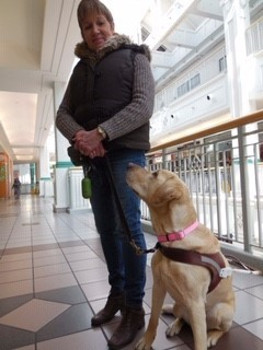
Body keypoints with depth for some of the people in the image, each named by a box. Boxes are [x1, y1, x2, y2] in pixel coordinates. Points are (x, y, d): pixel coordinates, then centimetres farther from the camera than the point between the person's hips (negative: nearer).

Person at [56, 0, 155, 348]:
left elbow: (144, 105, -7)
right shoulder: (81, 67, 20)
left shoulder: (134, 56, 8)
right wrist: (79, 136, -12)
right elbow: (63, 113, 11)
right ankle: (117, 292, 24)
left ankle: (135, 308, 7)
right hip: (94, 156, 5)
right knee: (106, 228, 8)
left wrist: (101, 133, -18)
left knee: (128, 226, -8)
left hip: (126, 152, -4)